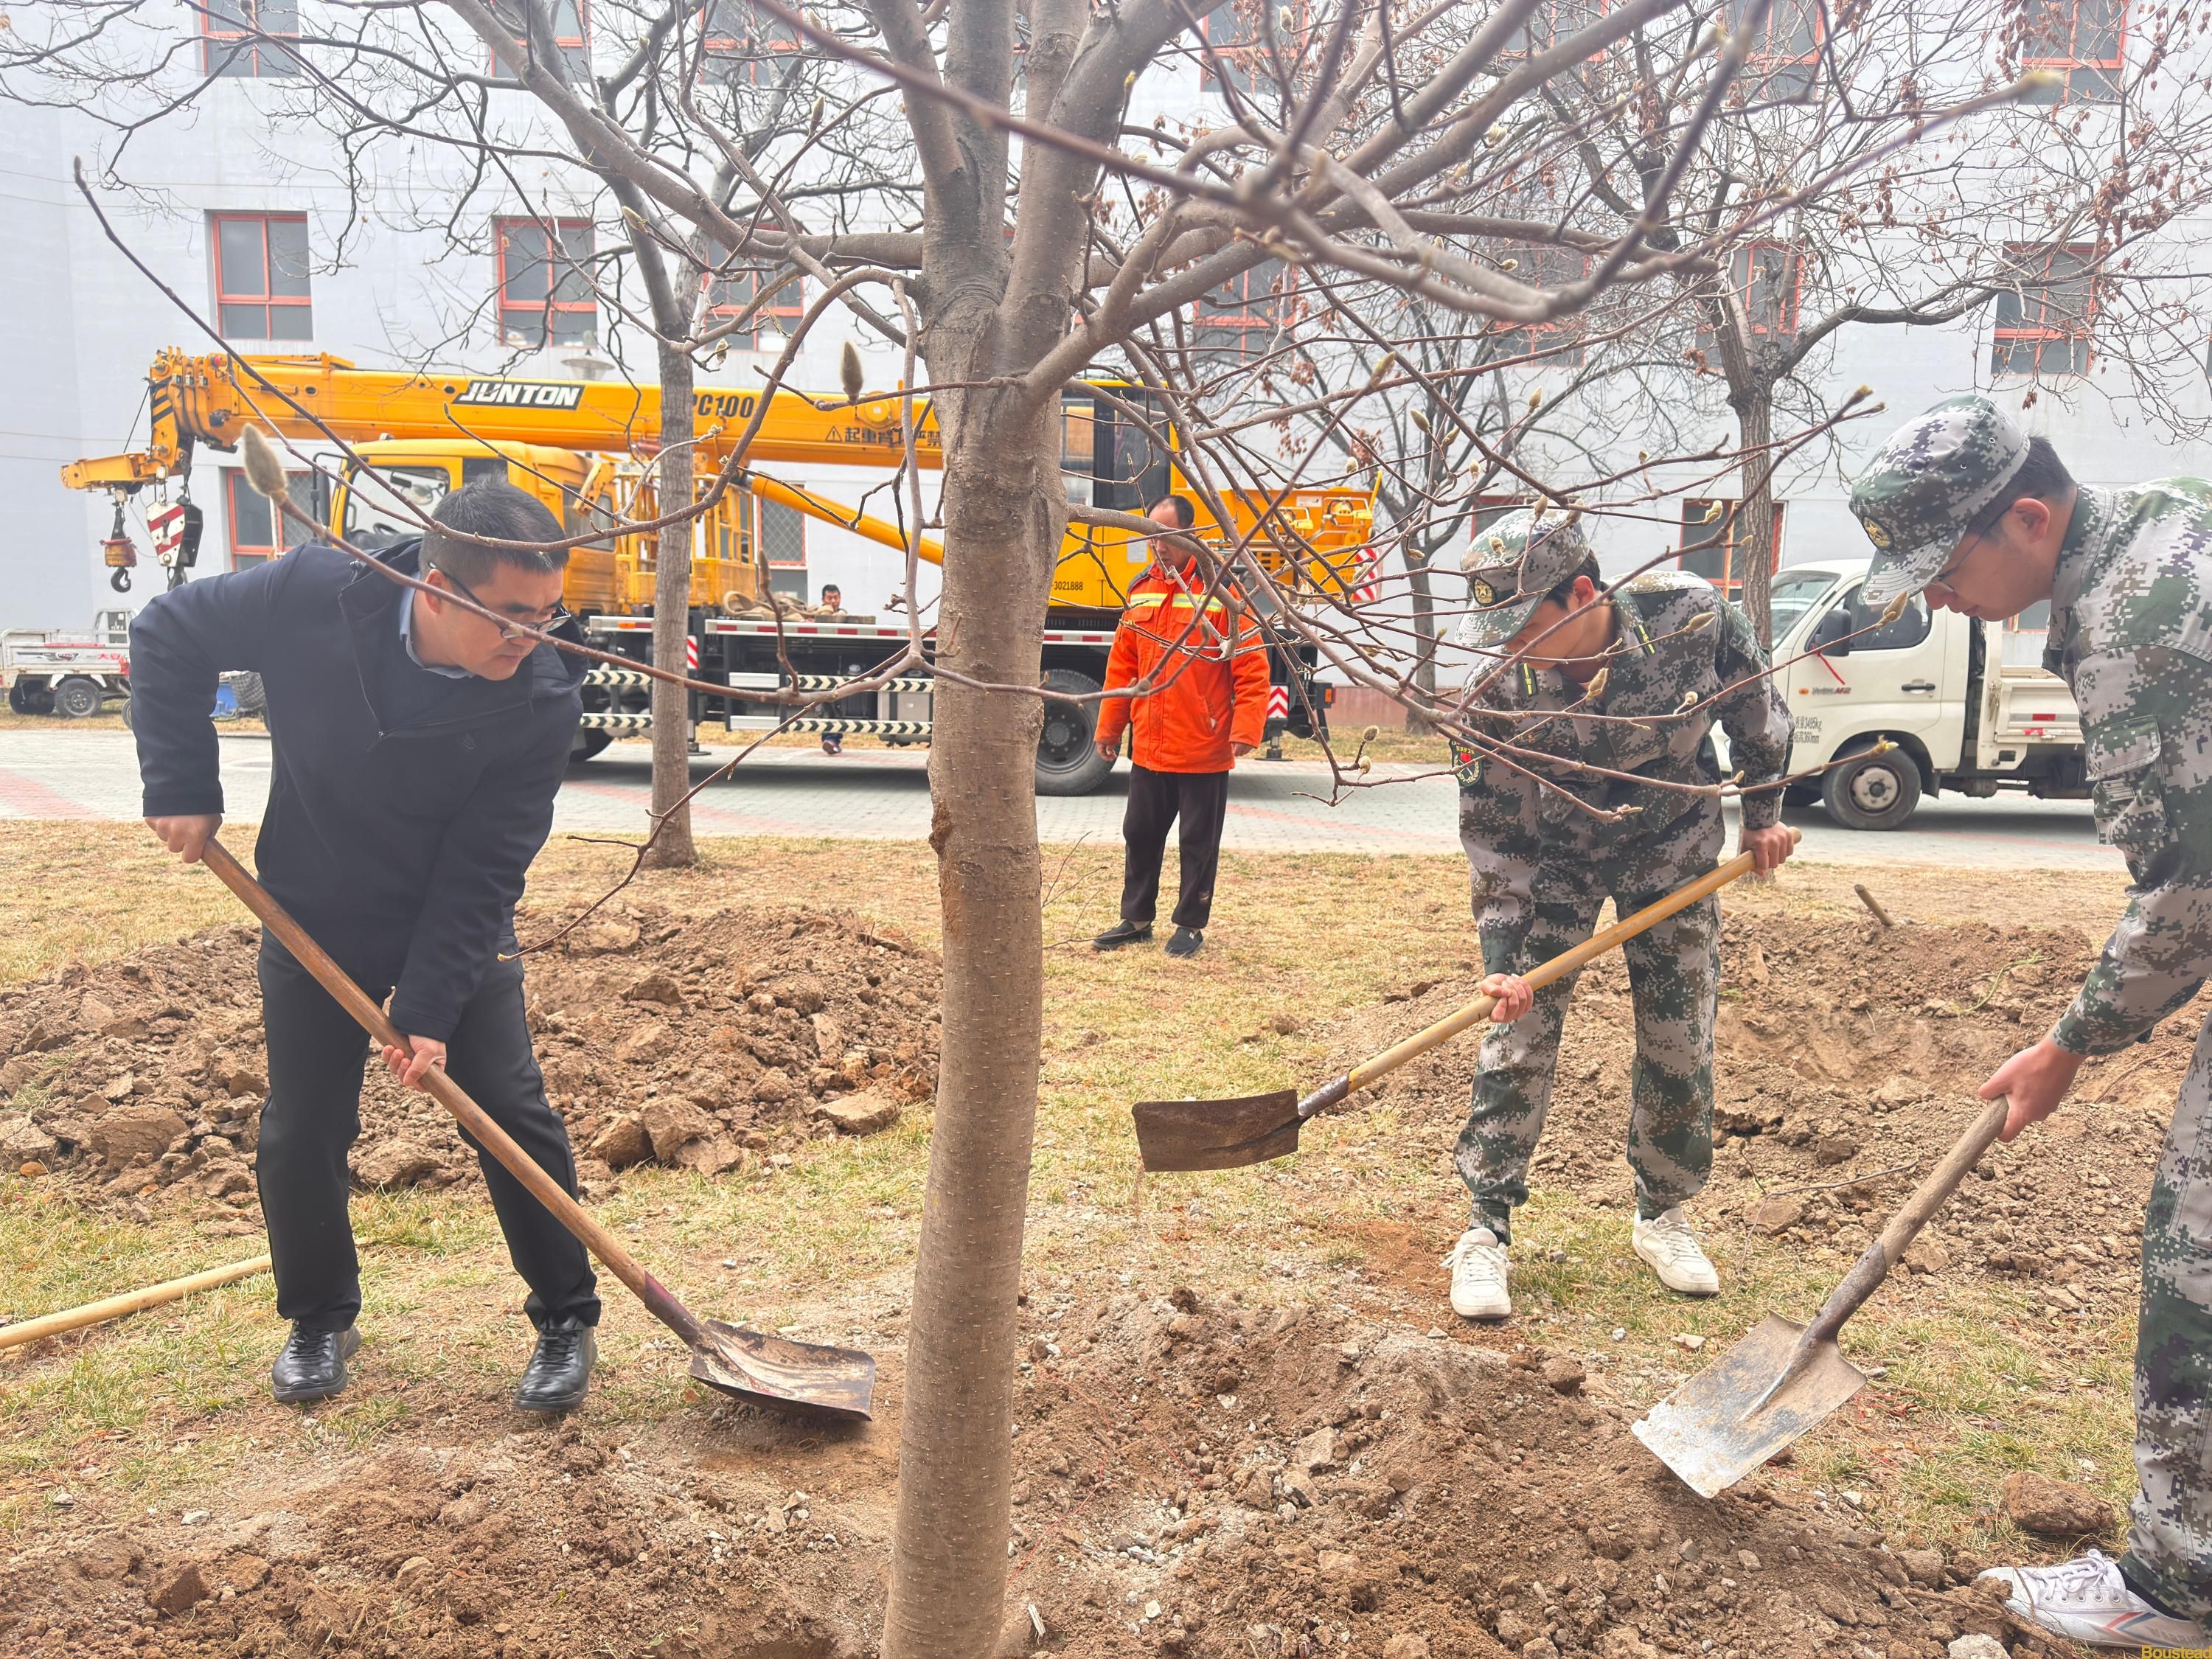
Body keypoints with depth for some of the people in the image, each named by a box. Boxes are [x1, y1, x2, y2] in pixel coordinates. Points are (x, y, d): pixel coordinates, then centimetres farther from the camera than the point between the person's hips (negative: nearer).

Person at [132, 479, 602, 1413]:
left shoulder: (542, 699, -25)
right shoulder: (312, 598, -24)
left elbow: (482, 870, -22)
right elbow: (168, 636, -5)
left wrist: (431, 1008, -25)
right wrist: (182, 788, -9)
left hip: (459, 927, -1)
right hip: (314, 920, 1)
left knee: (513, 1115, -4)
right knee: (300, 1132, 6)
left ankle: (566, 1320, 14)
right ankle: (320, 1318, 29)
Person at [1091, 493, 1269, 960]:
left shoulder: (1222, 591, -9)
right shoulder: (1142, 591, 7)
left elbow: (1252, 667, -11)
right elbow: (1122, 665, 12)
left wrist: (1245, 730, -19)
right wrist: (1108, 727, 11)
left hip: (1204, 753, -5)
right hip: (1147, 750, 5)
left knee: (1199, 844, 6)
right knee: (1140, 835, 14)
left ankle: (1191, 926, 20)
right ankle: (1136, 919, 29)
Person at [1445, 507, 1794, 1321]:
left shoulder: (1692, 615, -28)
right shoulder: (1494, 689, -29)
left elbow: (1756, 704, -5)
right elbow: (1491, 833, -17)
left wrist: (1763, 811, 4)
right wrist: (1506, 955, -20)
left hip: (1674, 845, 2)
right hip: (1550, 861, -1)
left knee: (1681, 1042, 5)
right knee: (1518, 1039, -6)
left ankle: (1662, 1217, 24)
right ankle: (1486, 1231, 6)